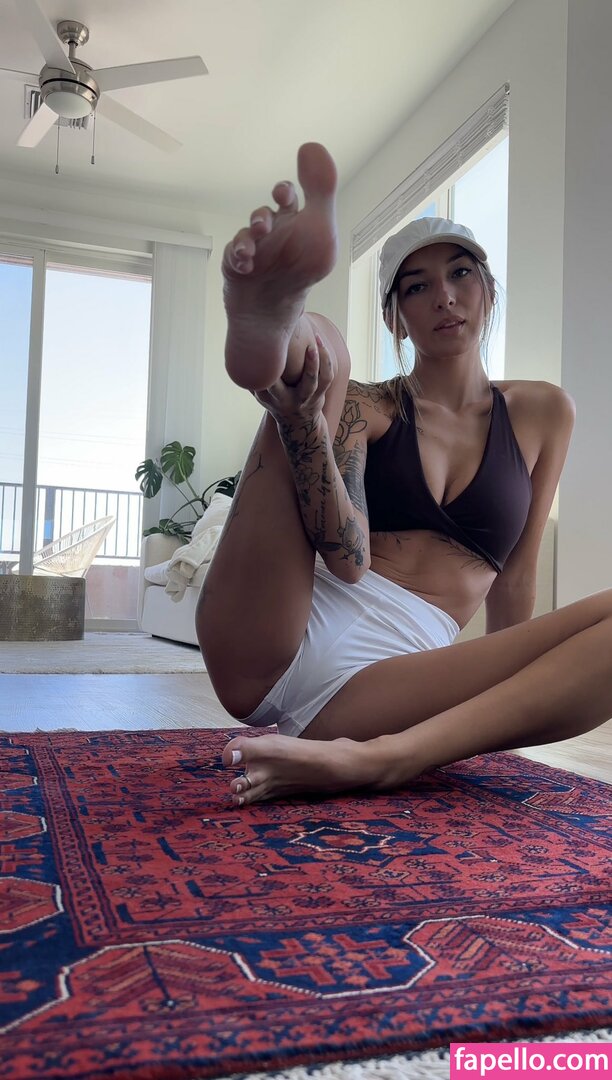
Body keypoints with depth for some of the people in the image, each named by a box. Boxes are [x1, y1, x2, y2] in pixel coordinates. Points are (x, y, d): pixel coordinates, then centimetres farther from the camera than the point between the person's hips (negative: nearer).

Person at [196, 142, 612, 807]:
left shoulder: (542, 414, 17)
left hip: (383, 681, 1)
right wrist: (298, 413, -21)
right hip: (269, 653, -1)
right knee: (318, 340, -11)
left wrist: (507, 712, 19)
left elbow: (513, 579, 18)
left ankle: (367, 760, -33)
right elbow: (348, 560, -6)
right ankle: (269, 328, -48)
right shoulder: (364, 407, 12)